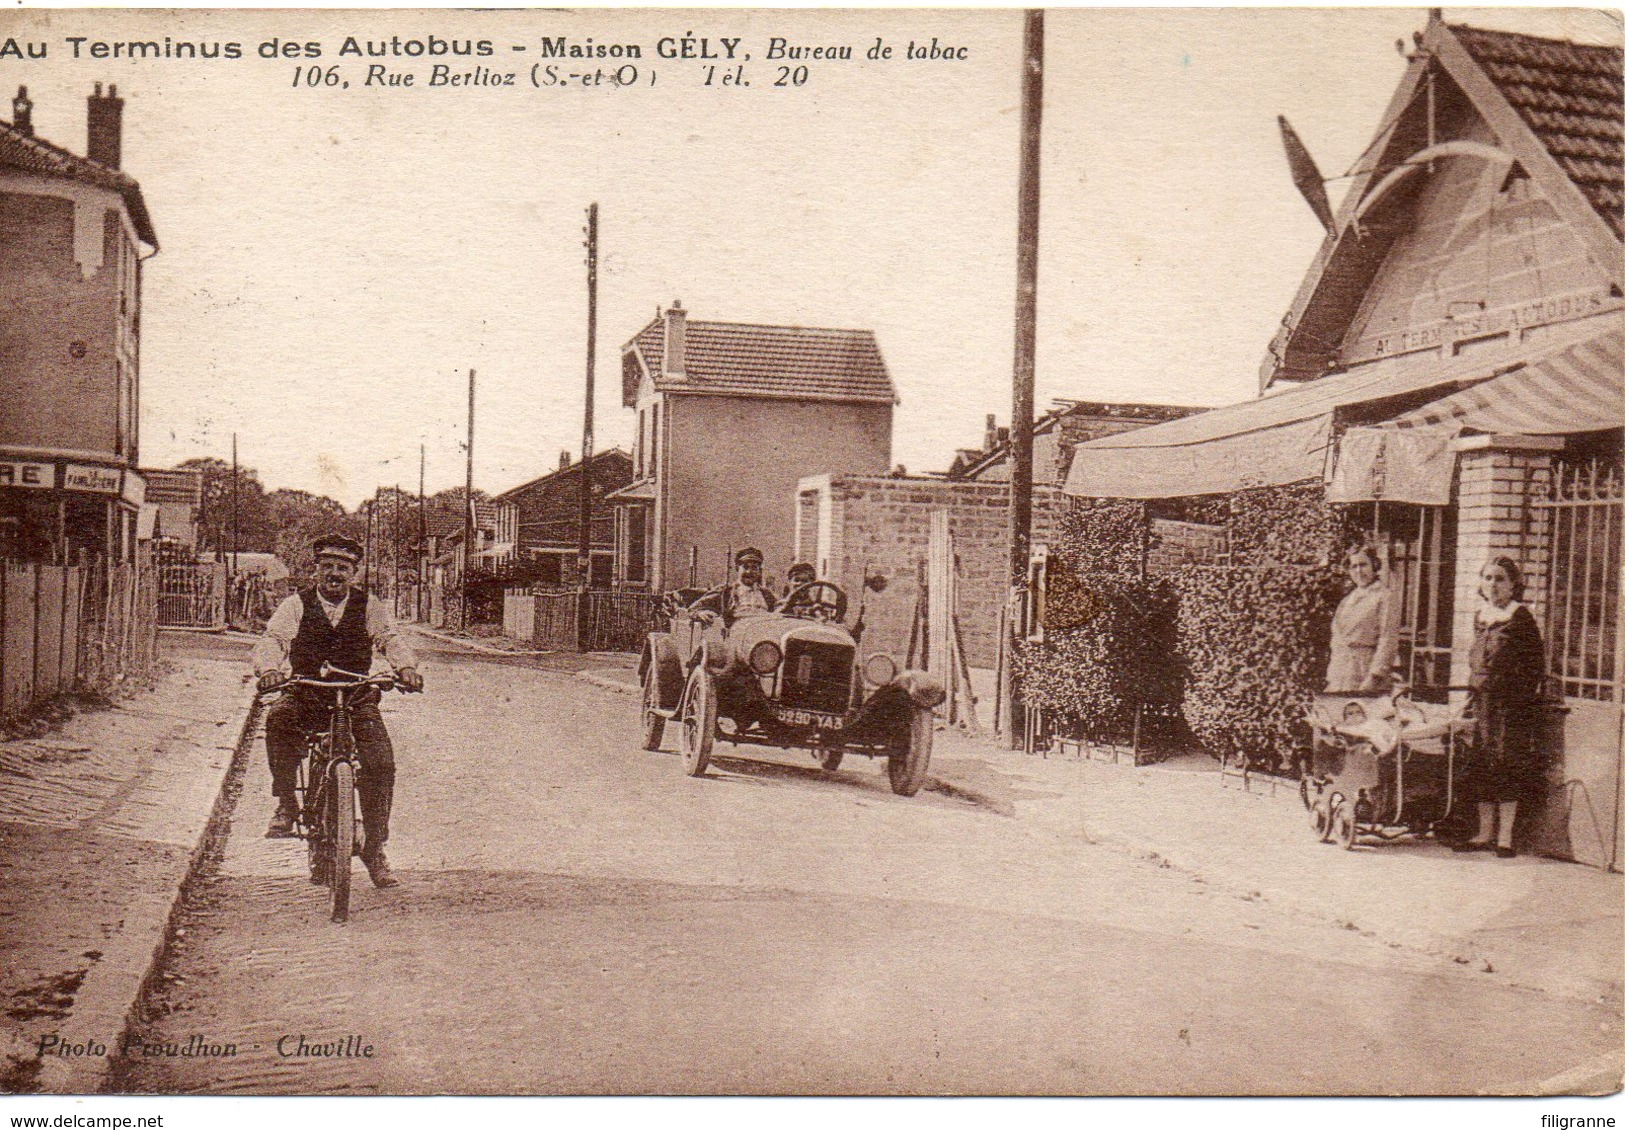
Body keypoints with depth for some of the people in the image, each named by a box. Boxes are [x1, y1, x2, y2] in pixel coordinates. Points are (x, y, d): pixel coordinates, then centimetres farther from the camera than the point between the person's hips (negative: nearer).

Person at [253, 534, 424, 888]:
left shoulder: (369, 607, 7)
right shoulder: (296, 605, 5)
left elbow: (391, 639, -7)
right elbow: (272, 639, -9)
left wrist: (406, 666, -29)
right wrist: (269, 668, -33)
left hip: (358, 699, 1)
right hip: (306, 696, -1)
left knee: (381, 763, -15)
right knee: (278, 717, -34)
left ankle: (374, 846, 1)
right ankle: (286, 803, -19)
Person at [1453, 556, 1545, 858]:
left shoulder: (1521, 617, -4)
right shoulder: (1479, 616, 13)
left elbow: (1536, 662, -5)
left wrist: (1526, 695, -11)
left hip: (1512, 702, -6)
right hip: (1482, 700, 6)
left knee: (1508, 763, -5)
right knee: (1481, 765, 7)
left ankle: (1504, 837, -1)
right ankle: (1484, 833, 14)